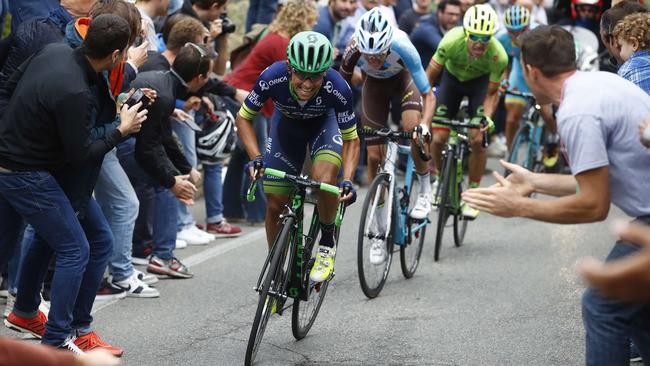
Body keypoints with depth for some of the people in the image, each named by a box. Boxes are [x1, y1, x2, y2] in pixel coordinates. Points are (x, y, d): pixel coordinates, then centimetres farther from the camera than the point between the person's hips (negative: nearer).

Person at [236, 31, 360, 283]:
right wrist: (255, 158, -32)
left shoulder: (338, 89, -36)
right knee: (275, 204, -3)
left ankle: (327, 244, -6)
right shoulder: (273, 78, -35)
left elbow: (351, 139, -22)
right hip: (287, 124, 2)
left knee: (324, 178, -31)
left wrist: (347, 181, -36)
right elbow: (243, 118, -18)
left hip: (325, 122, -2)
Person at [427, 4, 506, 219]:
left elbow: (492, 93, -19)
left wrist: (488, 117, -36)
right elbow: (429, 77, -27)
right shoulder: (452, 41, -37)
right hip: (452, 78, 1)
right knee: (438, 139, -8)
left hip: (480, 82, -1)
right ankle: (440, 180, 22)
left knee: (478, 141, -14)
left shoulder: (498, 56, -34)